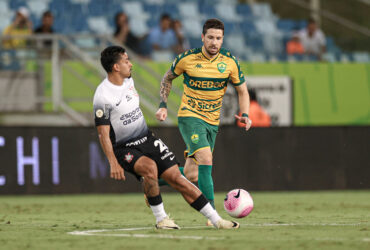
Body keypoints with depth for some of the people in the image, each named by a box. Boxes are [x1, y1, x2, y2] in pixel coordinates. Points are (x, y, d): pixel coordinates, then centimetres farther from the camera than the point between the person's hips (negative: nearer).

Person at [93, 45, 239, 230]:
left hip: (147, 139, 7)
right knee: (150, 167, -35)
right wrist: (113, 164, -24)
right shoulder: (103, 96, -18)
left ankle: (215, 220, -4)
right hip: (124, 149, -7)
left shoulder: (129, 81, 6)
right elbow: (103, 133, -18)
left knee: (176, 177, -4)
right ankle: (160, 219, -19)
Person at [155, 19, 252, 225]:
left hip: (212, 122, 4)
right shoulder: (187, 58, -10)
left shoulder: (230, 62, -5)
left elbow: (242, 91, 7)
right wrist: (163, 105, 0)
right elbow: (168, 78, 9)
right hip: (189, 117, -4)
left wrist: (245, 114, -9)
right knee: (206, 159, -25)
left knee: (191, 176, 2)